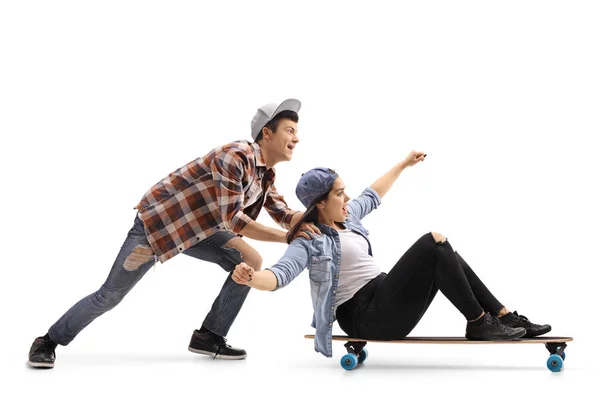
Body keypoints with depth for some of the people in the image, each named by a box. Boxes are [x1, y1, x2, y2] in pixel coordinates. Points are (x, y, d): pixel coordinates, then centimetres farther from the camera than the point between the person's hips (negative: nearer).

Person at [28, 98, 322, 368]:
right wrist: (287, 237, -29)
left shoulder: (265, 174, 3)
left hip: (196, 227, 9)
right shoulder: (236, 157, -27)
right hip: (159, 219, -8)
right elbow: (232, 219, -32)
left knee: (250, 262, -4)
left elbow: (286, 217, 0)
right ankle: (48, 342, 15)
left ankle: (209, 336, 4)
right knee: (110, 295, -3)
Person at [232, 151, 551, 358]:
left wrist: (403, 164, 42)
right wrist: (250, 278, -51)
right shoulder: (309, 241, -12)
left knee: (445, 257, 5)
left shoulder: (345, 218, 15)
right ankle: (480, 324, -11)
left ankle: (507, 317, 2)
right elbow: (280, 274, -27)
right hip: (368, 316, -10)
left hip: (385, 298, 10)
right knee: (434, 243, -17)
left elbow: (372, 197, 32)